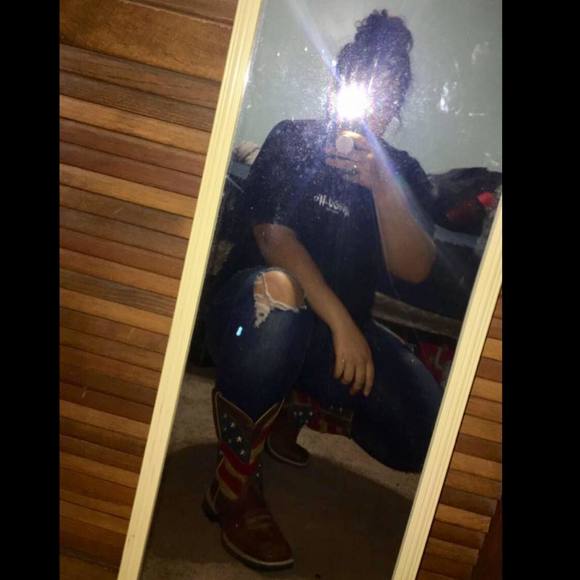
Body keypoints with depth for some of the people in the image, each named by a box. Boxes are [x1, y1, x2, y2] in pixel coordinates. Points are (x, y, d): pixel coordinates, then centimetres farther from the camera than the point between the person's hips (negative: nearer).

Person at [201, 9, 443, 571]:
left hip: (342, 325, 4)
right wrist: (341, 322, -28)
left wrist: (381, 184, -27)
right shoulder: (293, 140, -3)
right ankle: (234, 486, -25)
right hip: (255, 302, -3)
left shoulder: (403, 173, 5)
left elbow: (414, 269, -10)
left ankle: (294, 406, 10)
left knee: (424, 434, -17)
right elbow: (273, 236, -16)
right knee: (275, 293, -41)